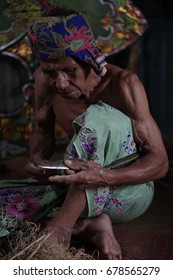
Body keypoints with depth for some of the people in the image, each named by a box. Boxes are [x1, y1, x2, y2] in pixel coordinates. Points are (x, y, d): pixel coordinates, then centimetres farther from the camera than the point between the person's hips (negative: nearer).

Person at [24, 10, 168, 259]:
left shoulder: (123, 84, -23)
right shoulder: (45, 80, -10)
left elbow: (160, 162, -21)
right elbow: (43, 132, 6)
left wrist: (107, 177, -41)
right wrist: (37, 159, -20)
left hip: (129, 190, -5)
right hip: (79, 192, 5)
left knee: (100, 117, -33)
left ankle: (62, 226, -29)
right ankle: (93, 226, -19)